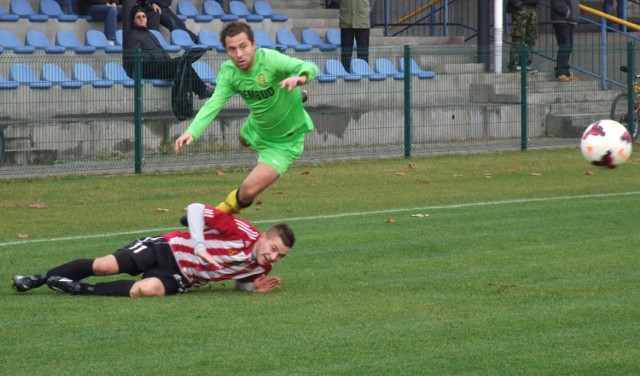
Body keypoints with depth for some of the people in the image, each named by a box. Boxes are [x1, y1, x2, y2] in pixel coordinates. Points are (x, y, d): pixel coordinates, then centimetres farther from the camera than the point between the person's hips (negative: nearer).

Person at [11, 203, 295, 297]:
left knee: (148, 290, -32)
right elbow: (195, 209, -20)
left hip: (178, 277, 3)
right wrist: (199, 246, -29)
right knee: (105, 266, -16)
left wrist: (254, 287, -6)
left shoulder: (260, 269, -3)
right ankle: (42, 278, 10)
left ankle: (80, 289, -15)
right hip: (169, 248, -3)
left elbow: (240, 281, 17)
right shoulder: (242, 232, -20)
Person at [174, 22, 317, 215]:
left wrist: (300, 77, -72)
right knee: (244, 140, 42)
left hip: (283, 141, -7)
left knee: (249, 191, -18)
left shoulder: (269, 59, -35)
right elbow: (214, 104, -30)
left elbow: (309, 67, -47)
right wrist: (192, 131, -48)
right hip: (255, 127, 7)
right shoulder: (228, 72, -20)